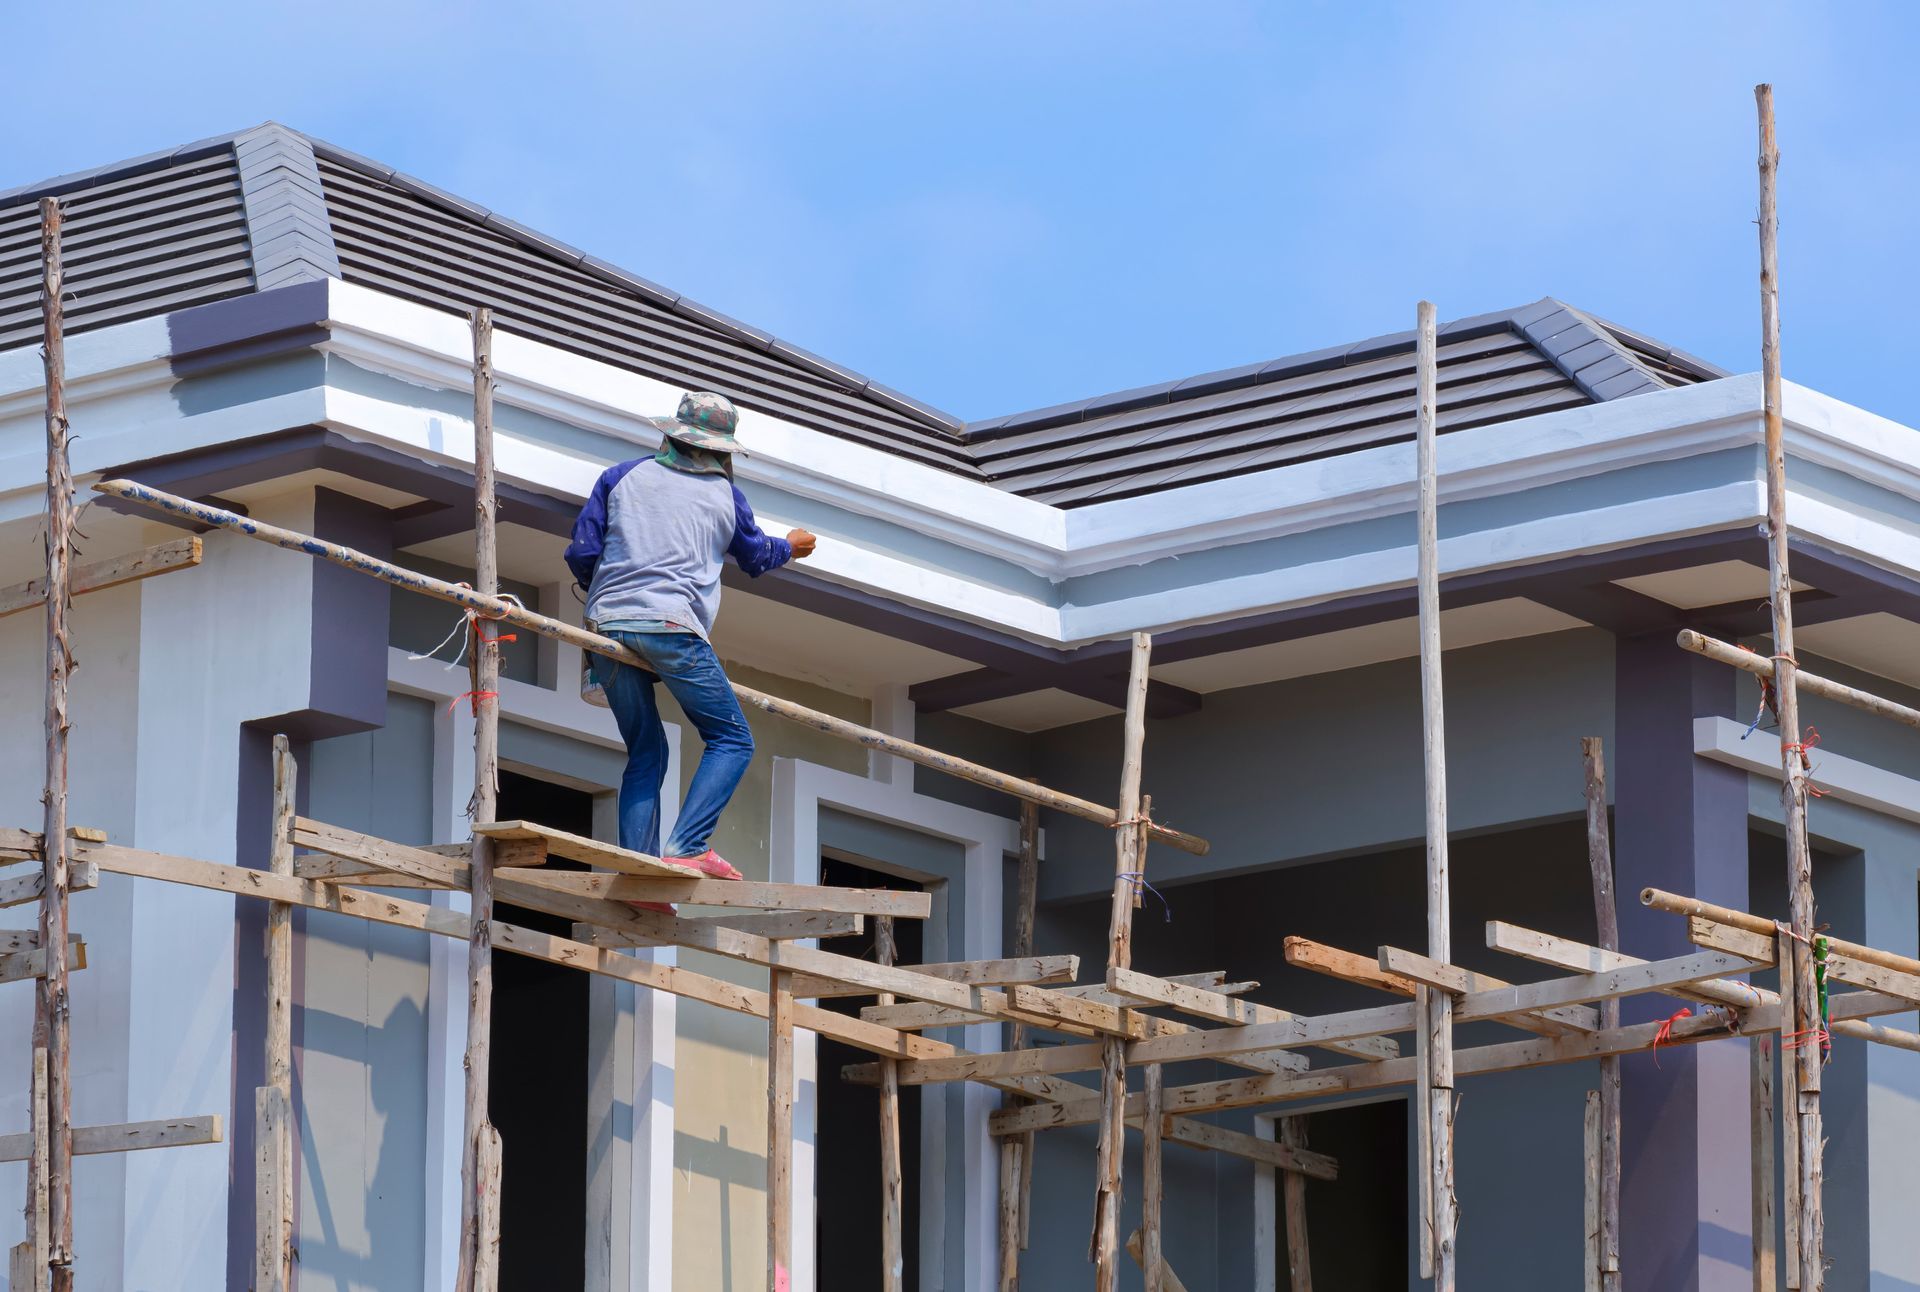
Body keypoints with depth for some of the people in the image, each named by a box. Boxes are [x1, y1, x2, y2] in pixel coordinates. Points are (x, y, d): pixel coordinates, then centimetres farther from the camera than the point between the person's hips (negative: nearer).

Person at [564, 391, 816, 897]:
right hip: (671, 623, -4)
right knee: (731, 741, 4)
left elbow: (580, 553, 11)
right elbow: (755, 556, 33)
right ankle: (687, 848, -15)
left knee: (646, 752, 13)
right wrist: (790, 547, 55)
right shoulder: (725, 494, 15)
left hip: (608, 623, 4)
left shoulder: (623, 476, 16)